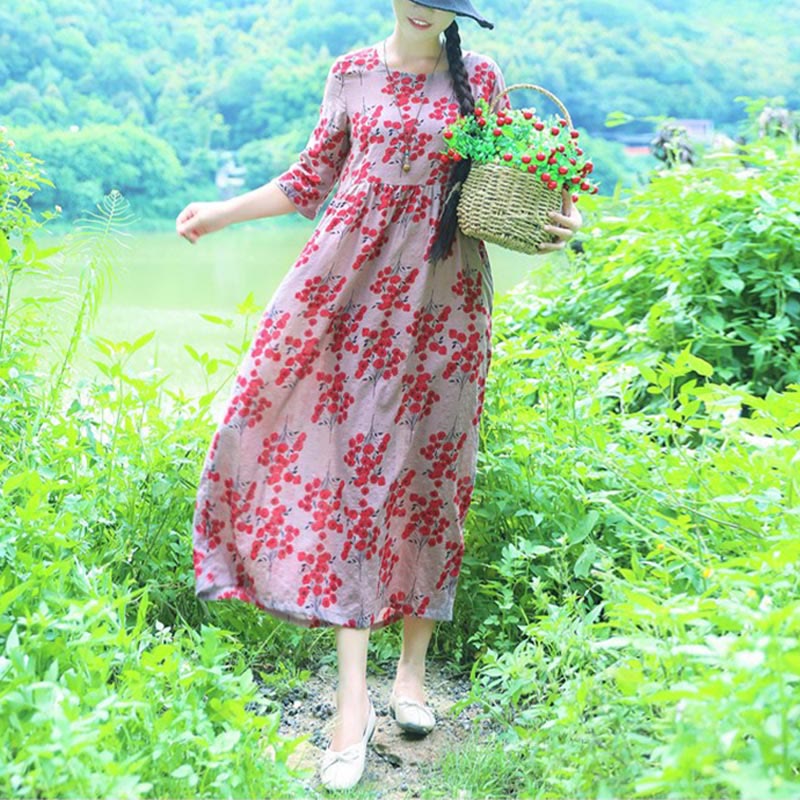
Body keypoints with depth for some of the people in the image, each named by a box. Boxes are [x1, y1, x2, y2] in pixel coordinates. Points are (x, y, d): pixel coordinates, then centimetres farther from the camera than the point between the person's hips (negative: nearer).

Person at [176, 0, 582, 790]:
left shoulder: (479, 79, 7)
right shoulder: (352, 72, 8)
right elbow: (313, 177, 14)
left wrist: (558, 220, -7)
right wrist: (224, 211, 8)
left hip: (443, 299, 0)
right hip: (359, 291, 0)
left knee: (426, 470, 4)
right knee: (351, 464, -6)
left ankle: (413, 670, 19)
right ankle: (353, 695, -3)